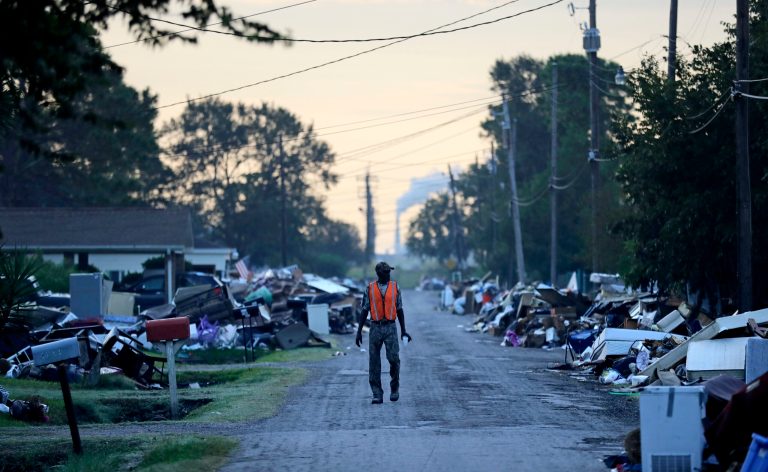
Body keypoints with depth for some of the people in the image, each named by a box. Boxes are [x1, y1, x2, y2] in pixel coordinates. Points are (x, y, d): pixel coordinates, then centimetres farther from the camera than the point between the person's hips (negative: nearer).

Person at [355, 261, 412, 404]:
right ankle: (377, 395, 2)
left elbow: (399, 310, 9)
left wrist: (403, 331, 5)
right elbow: (364, 311, 4)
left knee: (393, 359, -11)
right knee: (374, 362, -3)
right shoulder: (370, 289, 2)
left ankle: (394, 387, 13)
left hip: (390, 329, 0)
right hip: (375, 328, 0)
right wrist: (359, 332, -1)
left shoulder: (395, 287, 4)